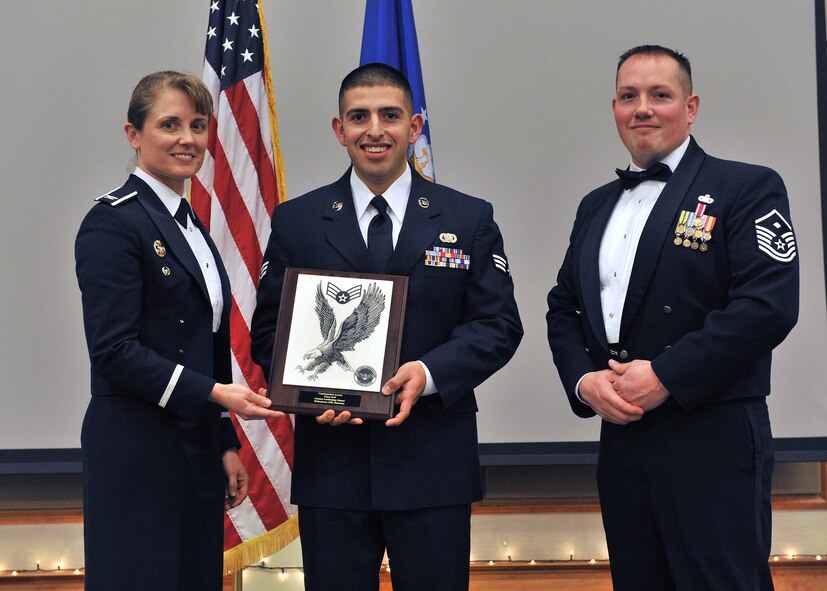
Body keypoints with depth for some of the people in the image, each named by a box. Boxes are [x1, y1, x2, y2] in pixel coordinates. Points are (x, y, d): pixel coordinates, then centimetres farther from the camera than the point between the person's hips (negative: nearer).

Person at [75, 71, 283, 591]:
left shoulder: (191, 225, 16)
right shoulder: (113, 223, -10)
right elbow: (114, 351, -17)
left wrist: (226, 444, 14)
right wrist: (214, 392, -20)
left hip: (197, 449, 8)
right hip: (138, 454, -8)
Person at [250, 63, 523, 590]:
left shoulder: (470, 219, 6)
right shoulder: (295, 222, 7)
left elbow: (499, 325, 2)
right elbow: (269, 329, 7)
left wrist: (430, 372, -15)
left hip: (433, 466, 0)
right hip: (331, 463, 0)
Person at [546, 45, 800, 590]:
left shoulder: (747, 188, -3)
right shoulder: (596, 206, 18)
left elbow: (768, 305, -15)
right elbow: (563, 307, 18)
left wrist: (665, 376, -17)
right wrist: (584, 380, -3)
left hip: (711, 441, -6)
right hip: (621, 439, 6)